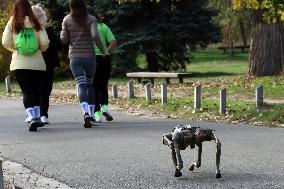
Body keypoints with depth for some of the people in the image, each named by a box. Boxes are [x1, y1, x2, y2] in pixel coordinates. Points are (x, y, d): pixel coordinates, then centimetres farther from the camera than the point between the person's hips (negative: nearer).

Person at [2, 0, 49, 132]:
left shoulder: (12, 24, 0)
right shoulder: (36, 23, 2)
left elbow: (5, 43, -3)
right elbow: (45, 43, -4)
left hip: (19, 63, -1)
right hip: (37, 63, 1)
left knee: (26, 92, -1)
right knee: (35, 90, 16)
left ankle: (33, 117, -19)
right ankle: (36, 117, 17)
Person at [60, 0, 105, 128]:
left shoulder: (67, 20, 2)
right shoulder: (91, 19, -2)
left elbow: (64, 40, 2)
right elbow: (94, 35, -15)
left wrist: (62, 33, 23)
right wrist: (102, 49, -2)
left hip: (75, 57, 0)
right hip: (89, 56, 0)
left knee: (81, 86, -9)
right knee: (90, 85, 17)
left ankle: (86, 113, -30)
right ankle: (91, 114, 17)